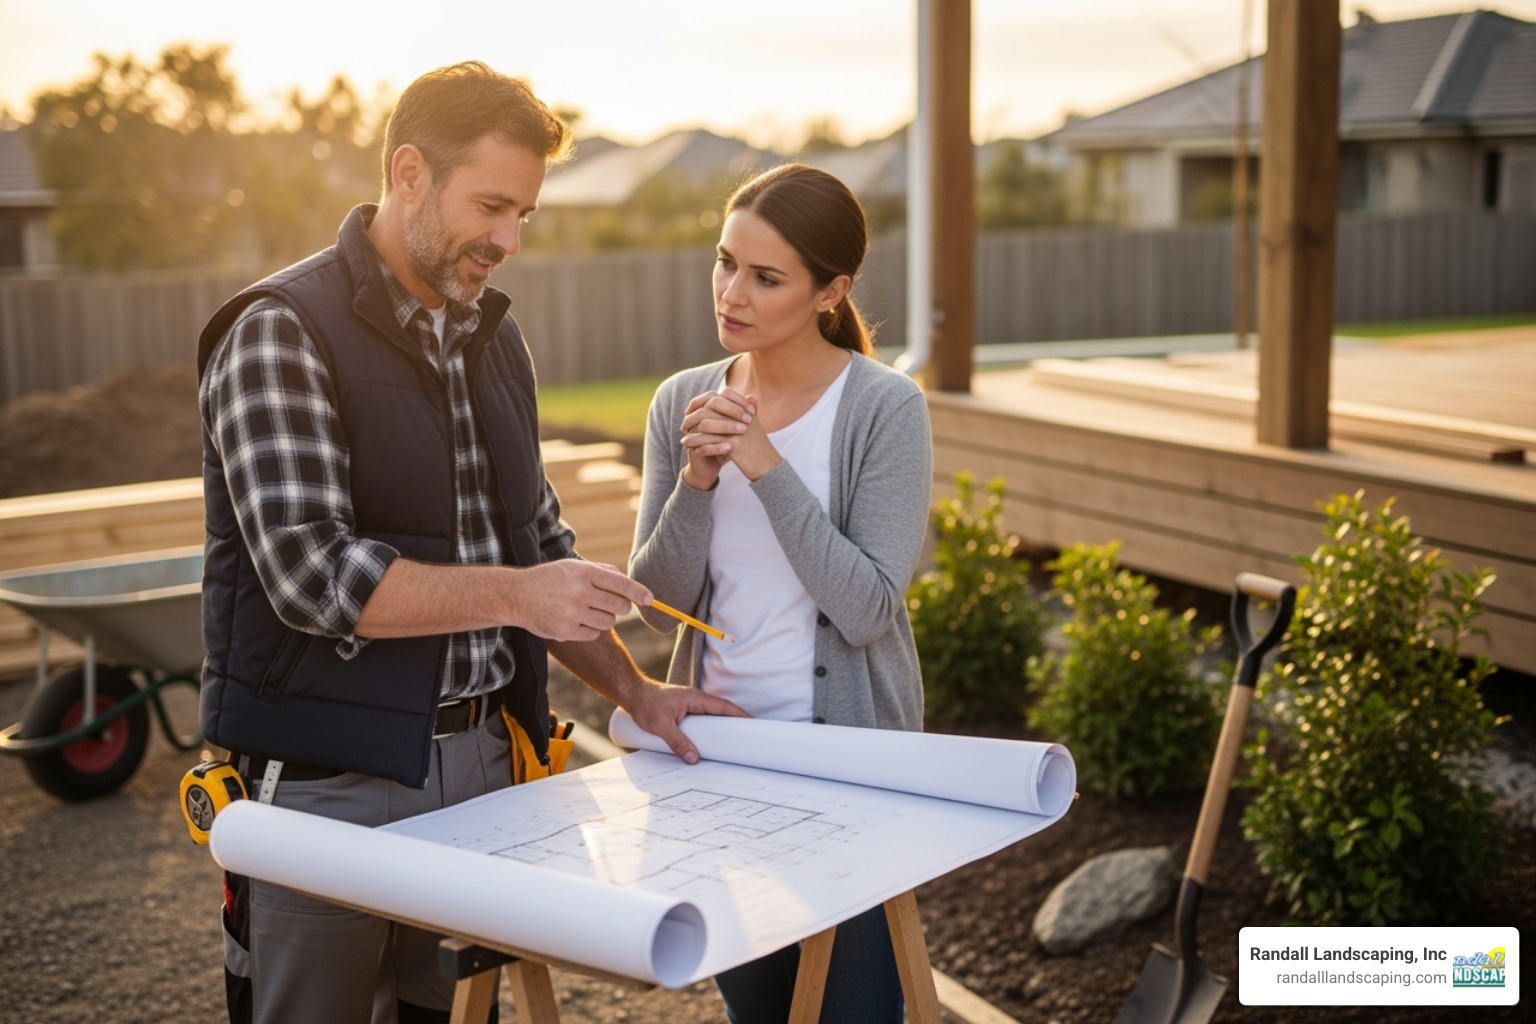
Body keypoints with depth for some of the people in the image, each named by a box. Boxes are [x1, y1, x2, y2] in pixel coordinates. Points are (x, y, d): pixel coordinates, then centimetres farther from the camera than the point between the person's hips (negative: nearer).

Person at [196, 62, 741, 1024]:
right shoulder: (282, 332, -11)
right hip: (328, 783, -6)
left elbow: (537, 539, 19)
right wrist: (515, 594, -23)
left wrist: (635, 690, 11)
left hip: (480, 762, 6)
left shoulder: (494, 333, 13)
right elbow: (311, 576, -21)